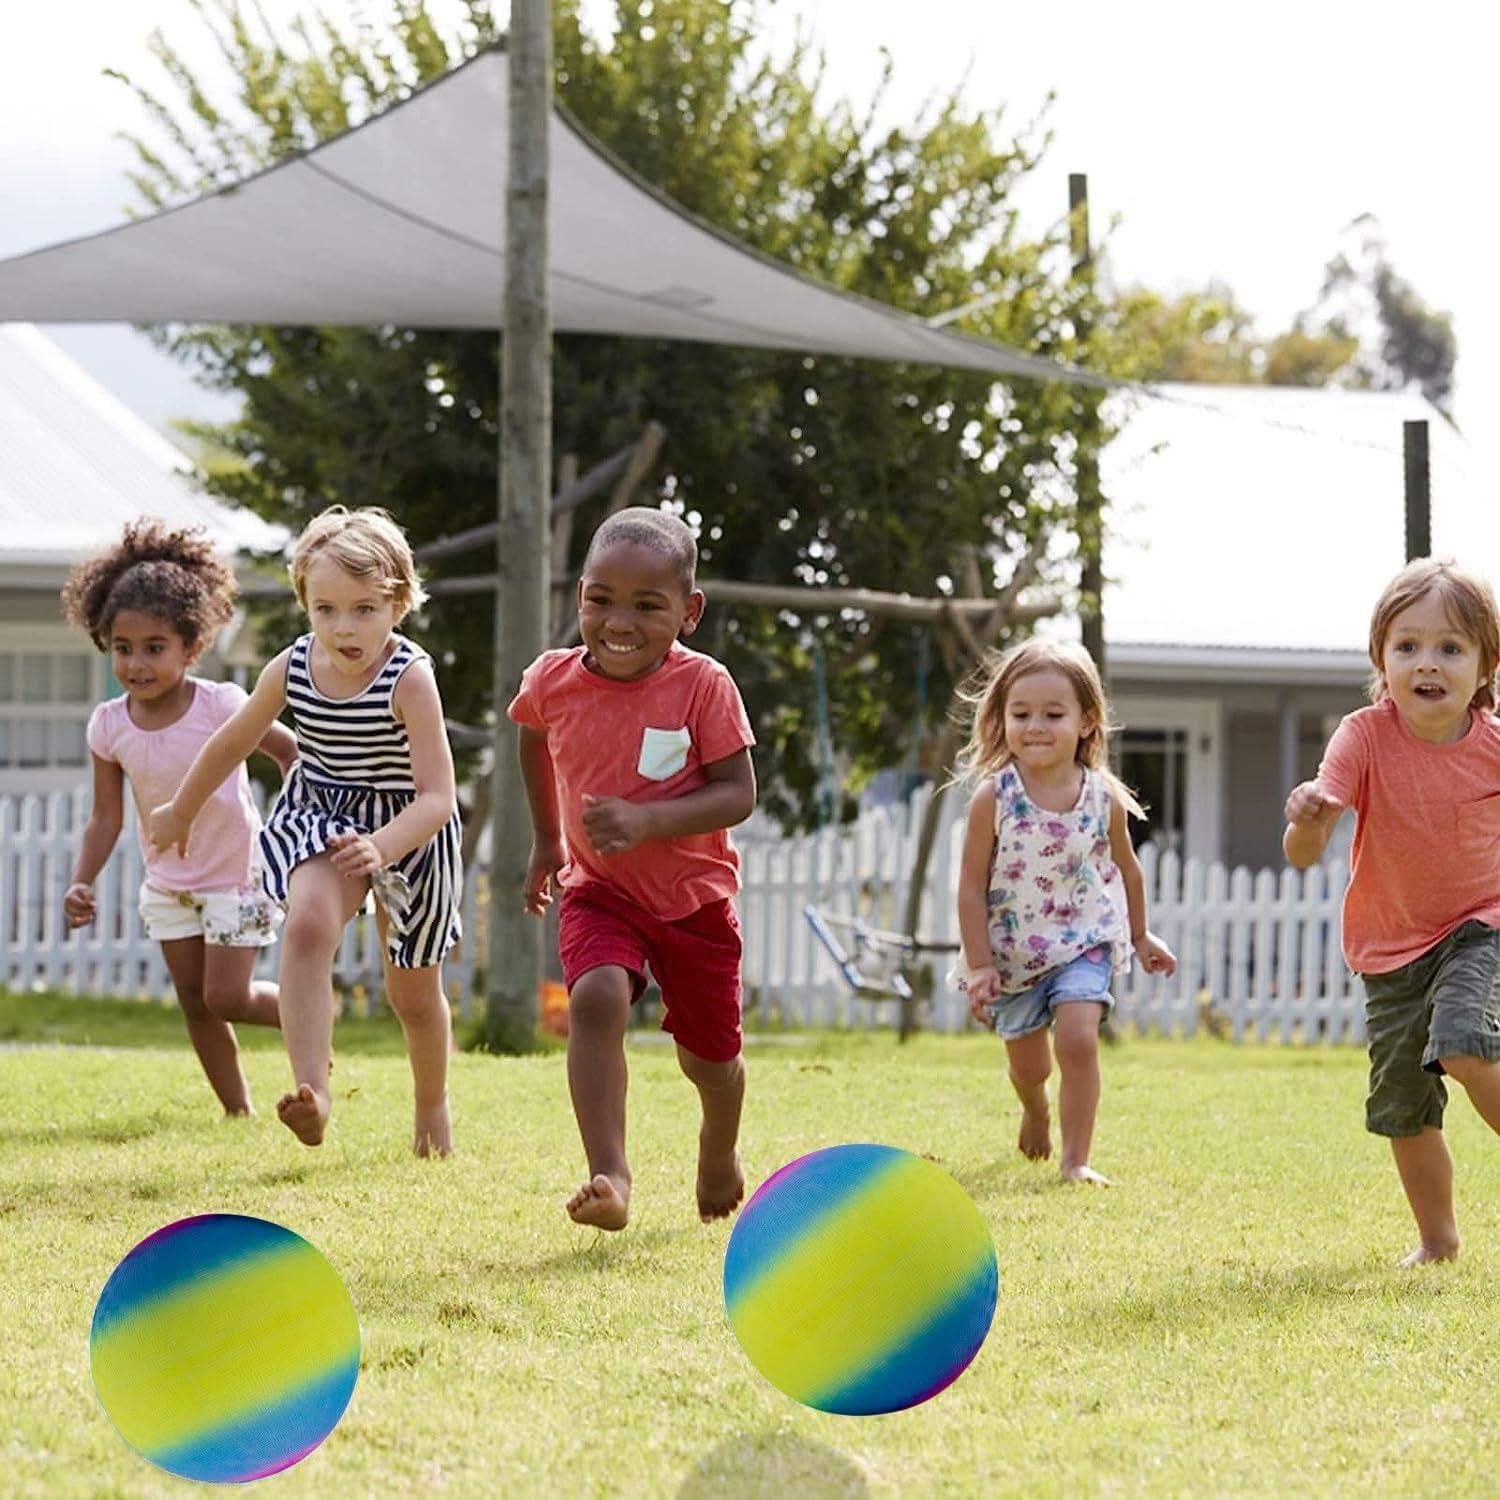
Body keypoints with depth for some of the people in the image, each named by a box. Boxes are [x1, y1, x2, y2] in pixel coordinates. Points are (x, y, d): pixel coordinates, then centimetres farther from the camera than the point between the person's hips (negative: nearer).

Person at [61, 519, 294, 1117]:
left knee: (225, 996, -7)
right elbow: (106, 815, -6)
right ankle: (238, 1111, 21)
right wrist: (82, 881, -17)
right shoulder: (109, 725, -12)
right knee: (195, 1003, 8)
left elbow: (290, 752, -8)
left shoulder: (222, 706, -23)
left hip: (236, 875, -4)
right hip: (167, 882, 4)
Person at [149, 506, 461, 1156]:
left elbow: (437, 797, -32)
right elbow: (233, 741, 6)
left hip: (409, 828, -2)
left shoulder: (409, 679, -29)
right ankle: (312, 1090, -35)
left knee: (413, 991, 12)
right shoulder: (291, 669, -15)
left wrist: (382, 847, -50)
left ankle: (432, 1108, 40)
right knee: (307, 925, -29)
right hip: (320, 816, 2)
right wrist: (181, 810, 18)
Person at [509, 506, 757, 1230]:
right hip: (600, 889, 1)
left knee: (708, 1056, 14)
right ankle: (609, 1177, -33)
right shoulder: (553, 680, -11)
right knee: (596, 1000, -29)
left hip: (695, 896, -1)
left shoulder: (703, 686, -21)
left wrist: (648, 822, -35)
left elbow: (738, 793, -22)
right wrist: (547, 839, 20)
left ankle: (719, 1153, 48)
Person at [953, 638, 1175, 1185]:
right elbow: (972, 886, -11)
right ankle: (1035, 1113, 51)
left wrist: (1140, 936, 18)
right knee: (1027, 1063, 15)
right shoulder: (994, 799, -16)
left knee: (1079, 1039, -21)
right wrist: (979, 966, -14)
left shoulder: (1103, 797, -10)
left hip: (1084, 941, 0)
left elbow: (1127, 869, 8)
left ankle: (1076, 1159, -11)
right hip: (1013, 950, 0)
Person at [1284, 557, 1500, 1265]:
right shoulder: (1364, 737, -18)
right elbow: (1303, 855, -27)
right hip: (1392, 947, 2)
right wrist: (1308, 820, -49)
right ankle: (1437, 1238, 28)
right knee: (1404, 1108, 7)